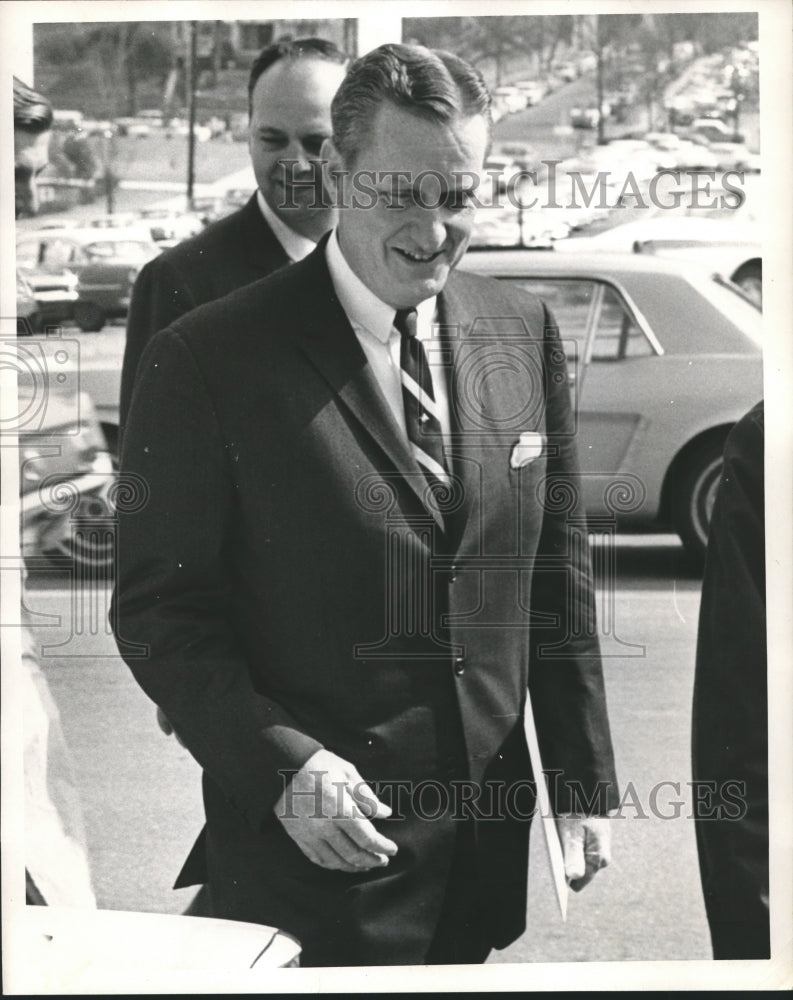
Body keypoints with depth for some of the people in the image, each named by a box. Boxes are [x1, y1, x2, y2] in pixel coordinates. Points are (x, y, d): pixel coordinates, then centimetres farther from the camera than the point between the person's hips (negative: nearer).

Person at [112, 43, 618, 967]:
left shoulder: (523, 332, 4)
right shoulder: (207, 360, -10)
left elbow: (558, 571, 10)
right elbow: (158, 609, -9)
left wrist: (584, 785, 8)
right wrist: (282, 765, -20)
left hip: (488, 841, 5)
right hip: (315, 846, -4)